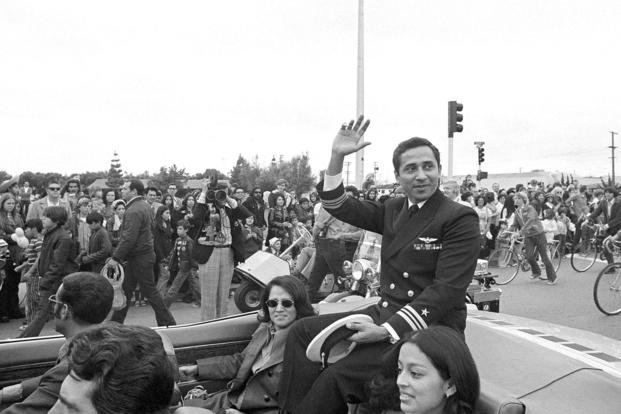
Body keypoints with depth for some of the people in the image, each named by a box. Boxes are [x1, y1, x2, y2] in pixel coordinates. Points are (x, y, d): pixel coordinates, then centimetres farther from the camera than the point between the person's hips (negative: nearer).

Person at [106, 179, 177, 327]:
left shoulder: (134, 211, -21)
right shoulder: (145, 205, 9)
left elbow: (129, 238, -26)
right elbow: (151, 225, 18)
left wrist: (116, 258, -23)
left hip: (139, 258, -10)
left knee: (149, 291, -1)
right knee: (125, 289, 15)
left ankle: (168, 323, 8)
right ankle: (116, 322, 24)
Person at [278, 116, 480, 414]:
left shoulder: (461, 219, -11)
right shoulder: (394, 210, 10)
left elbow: (446, 291, -18)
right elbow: (337, 205, 17)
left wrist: (387, 331, -24)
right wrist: (337, 157, 2)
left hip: (431, 328, -7)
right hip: (385, 314, 8)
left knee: (339, 374, -26)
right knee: (303, 331, 0)